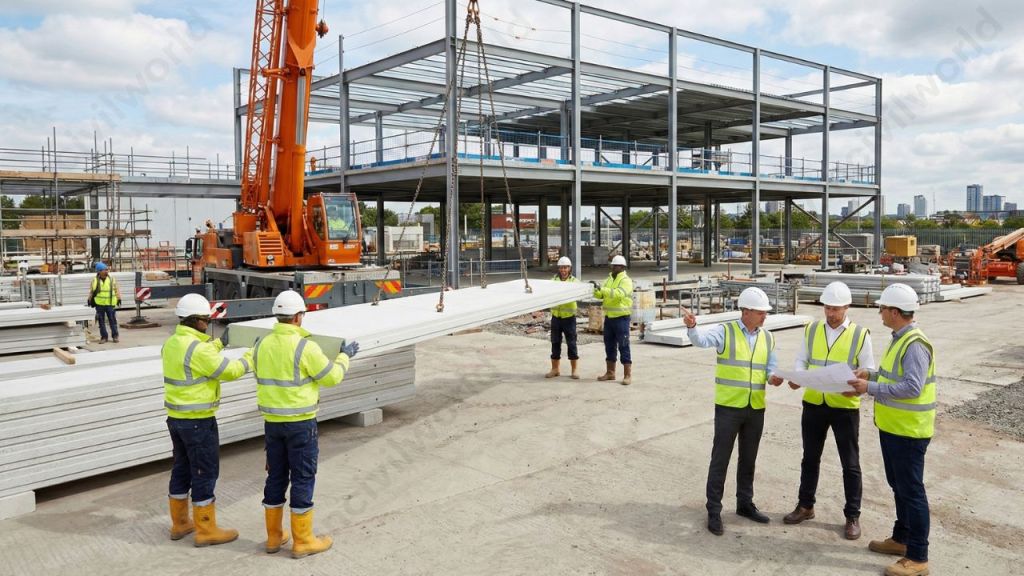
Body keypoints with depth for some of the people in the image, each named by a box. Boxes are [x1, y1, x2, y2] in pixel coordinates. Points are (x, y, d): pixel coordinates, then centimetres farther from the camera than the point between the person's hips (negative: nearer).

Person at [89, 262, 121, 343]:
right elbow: (91, 292, 12)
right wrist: (90, 300, 12)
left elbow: (117, 290, 7)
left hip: (110, 304, -1)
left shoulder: (112, 279, 2)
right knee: (101, 321, 6)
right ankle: (103, 337, 14)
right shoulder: (95, 280, 2)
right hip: (99, 304, 1)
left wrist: (118, 298, 2)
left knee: (112, 320, 2)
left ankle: (115, 336, 12)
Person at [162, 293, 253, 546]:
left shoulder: (171, 343, 5)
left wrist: (214, 347, 28)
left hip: (175, 418, 9)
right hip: (198, 421, -9)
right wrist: (251, 355, -2)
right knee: (205, 473, 2)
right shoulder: (199, 349, -22)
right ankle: (206, 530, 11)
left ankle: (180, 523, 31)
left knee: (182, 468, 19)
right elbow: (230, 371, -17)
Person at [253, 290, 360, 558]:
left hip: (272, 421, 6)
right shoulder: (304, 346, -18)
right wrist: (345, 356, 6)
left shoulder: (262, 344, 1)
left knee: (276, 475, 16)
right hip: (300, 422, -6)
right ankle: (302, 541, 11)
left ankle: (274, 536, 26)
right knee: (303, 478, 3)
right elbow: (332, 377, -10)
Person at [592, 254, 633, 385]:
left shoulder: (626, 280, -10)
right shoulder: (609, 279, 13)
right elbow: (600, 295, 9)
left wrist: (602, 288, -32)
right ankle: (610, 372, 23)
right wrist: (594, 289, -11)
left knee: (623, 346, -5)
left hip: (621, 317, -7)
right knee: (609, 345, 13)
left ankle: (628, 375, -1)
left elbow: (618, 294, -27)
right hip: (609, 317, 7)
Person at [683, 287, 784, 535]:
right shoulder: (725, 331, -7)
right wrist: (692, 326, -48)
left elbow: (770, 368, 13)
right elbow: (702, 339, -26)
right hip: (728, 407, -5)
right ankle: (714, 511, 10)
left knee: (748, 459, 17)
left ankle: (745, 503, 33)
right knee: (720, 459, 1)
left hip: (756, 409, 5)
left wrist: (773, 377, -11)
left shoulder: (767, 337, 9)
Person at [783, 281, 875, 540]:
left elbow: (868, 371, -4)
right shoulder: (811, 330, 3)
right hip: (813, 403, 3)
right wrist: (797, 378, -13)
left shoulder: (860, 334, -6)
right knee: (810, 458, 15)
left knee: (850, 464, 7)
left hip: (845, 407, -3)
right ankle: (805, 506, 30)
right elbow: (802, 360, 8)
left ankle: (852, 516, 20)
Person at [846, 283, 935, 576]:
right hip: (892, 427, 10)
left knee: (911, 491, -1)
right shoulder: (900, 339, 10)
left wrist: (870, 388, -24)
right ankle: (901, 539, 36)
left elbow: (912, 387, -28)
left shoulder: (915, 344, -22)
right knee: (899, 486, 21)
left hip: (908, 432, -10)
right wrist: (871, 375, 8)